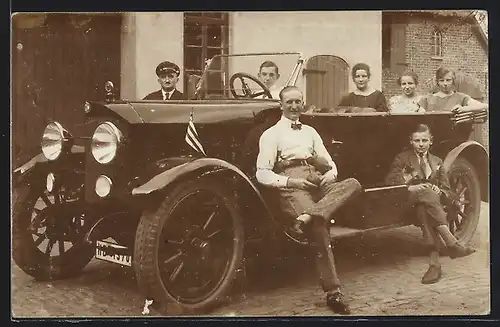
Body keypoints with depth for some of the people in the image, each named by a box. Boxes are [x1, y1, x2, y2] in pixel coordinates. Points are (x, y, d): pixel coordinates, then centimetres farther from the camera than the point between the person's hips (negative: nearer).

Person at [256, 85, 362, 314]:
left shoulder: (310, 132, 26)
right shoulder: (271, 134, 9)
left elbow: (330, 164, 24)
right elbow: (262, 174, -1)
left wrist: (330, 175, -1)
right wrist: (291, 182, -14)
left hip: (318, 184, 6)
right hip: (291, 188, -6)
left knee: (353, 184, -24)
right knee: (319, 231, -29)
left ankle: (308, 217, -40)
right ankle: (333, 293, -24)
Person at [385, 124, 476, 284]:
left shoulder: (437, 162, 26)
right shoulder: (403, 158, 16)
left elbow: (446, 191, 19)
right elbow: (389, 180, -1)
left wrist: (439, 192, -6)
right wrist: (410, 187, -18)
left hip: (433, 201, 2)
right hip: (410, 203, -2)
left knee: (424, 209, -37)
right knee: (427, 194, -38)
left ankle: (434, 262, -48)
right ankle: (452, 244, -46)